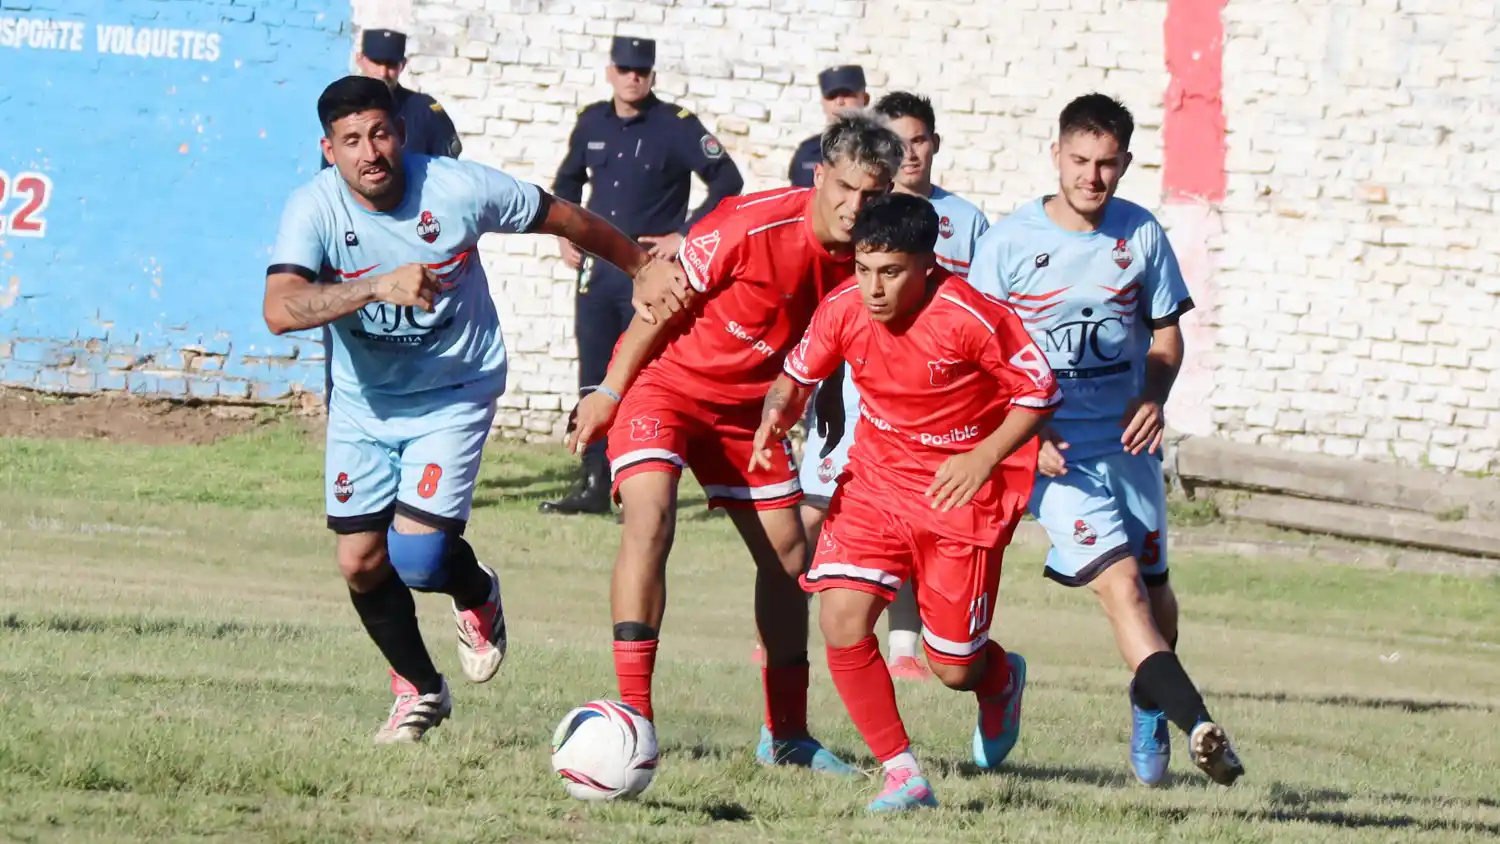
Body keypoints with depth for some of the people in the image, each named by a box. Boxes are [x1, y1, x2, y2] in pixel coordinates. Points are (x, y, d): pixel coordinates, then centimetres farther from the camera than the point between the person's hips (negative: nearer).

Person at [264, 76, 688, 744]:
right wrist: (379, 287, -47)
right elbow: (280, 310, -35)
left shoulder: (458, 189, -19)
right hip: (362, 402, 2)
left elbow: (564, 219, -3)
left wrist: (644, 268, 8)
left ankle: (477, 595, 21)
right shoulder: (315, 209, -19)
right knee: (360, 561, 4)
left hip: (454, 394, -2)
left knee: (416, 554, -17)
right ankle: (418, 690, 31)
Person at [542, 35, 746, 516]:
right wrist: (565, 235, 14)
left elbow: (727, 182, -8)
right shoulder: (592, 123, 9)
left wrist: (686, 235, -10)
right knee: (594, 381, 6)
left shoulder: (677, 126, -7)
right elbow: (567, 182, 26)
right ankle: (594, 485, 11)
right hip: (596, 269, 5)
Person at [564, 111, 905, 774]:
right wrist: (610, 391, -12)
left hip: (750, 403, 6)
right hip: (664, 379, -6)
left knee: (787, 552, 8)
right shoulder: (754, 224, -27)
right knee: (650, 515, -27)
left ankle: (786, 734, 23)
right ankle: (632, 714, -29)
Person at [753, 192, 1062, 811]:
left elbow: (1042, 393, -13)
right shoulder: (843, 309, -13)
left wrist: (984, 458, -25)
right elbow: (799, 374, 5)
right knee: (841, 618, -18)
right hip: (875, 479, 4)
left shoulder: (972, 318, -25)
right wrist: (776, 417, -17)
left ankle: (1002, 680, 43)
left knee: (955, 669, 2)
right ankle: (902, 776, -4)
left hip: (963, 489, -4)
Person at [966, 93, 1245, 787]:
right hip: (1055, 449, -4)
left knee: (1155, 589, 8)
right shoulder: (1010, 243, -6)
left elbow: (1165, 331, 14)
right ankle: (1198, 726, -30)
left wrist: (1153, 396, -6)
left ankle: (1150, 708, 38)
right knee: (1120, 585, -19)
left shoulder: (1141, 234, 3)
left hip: (1128, 441, 4)